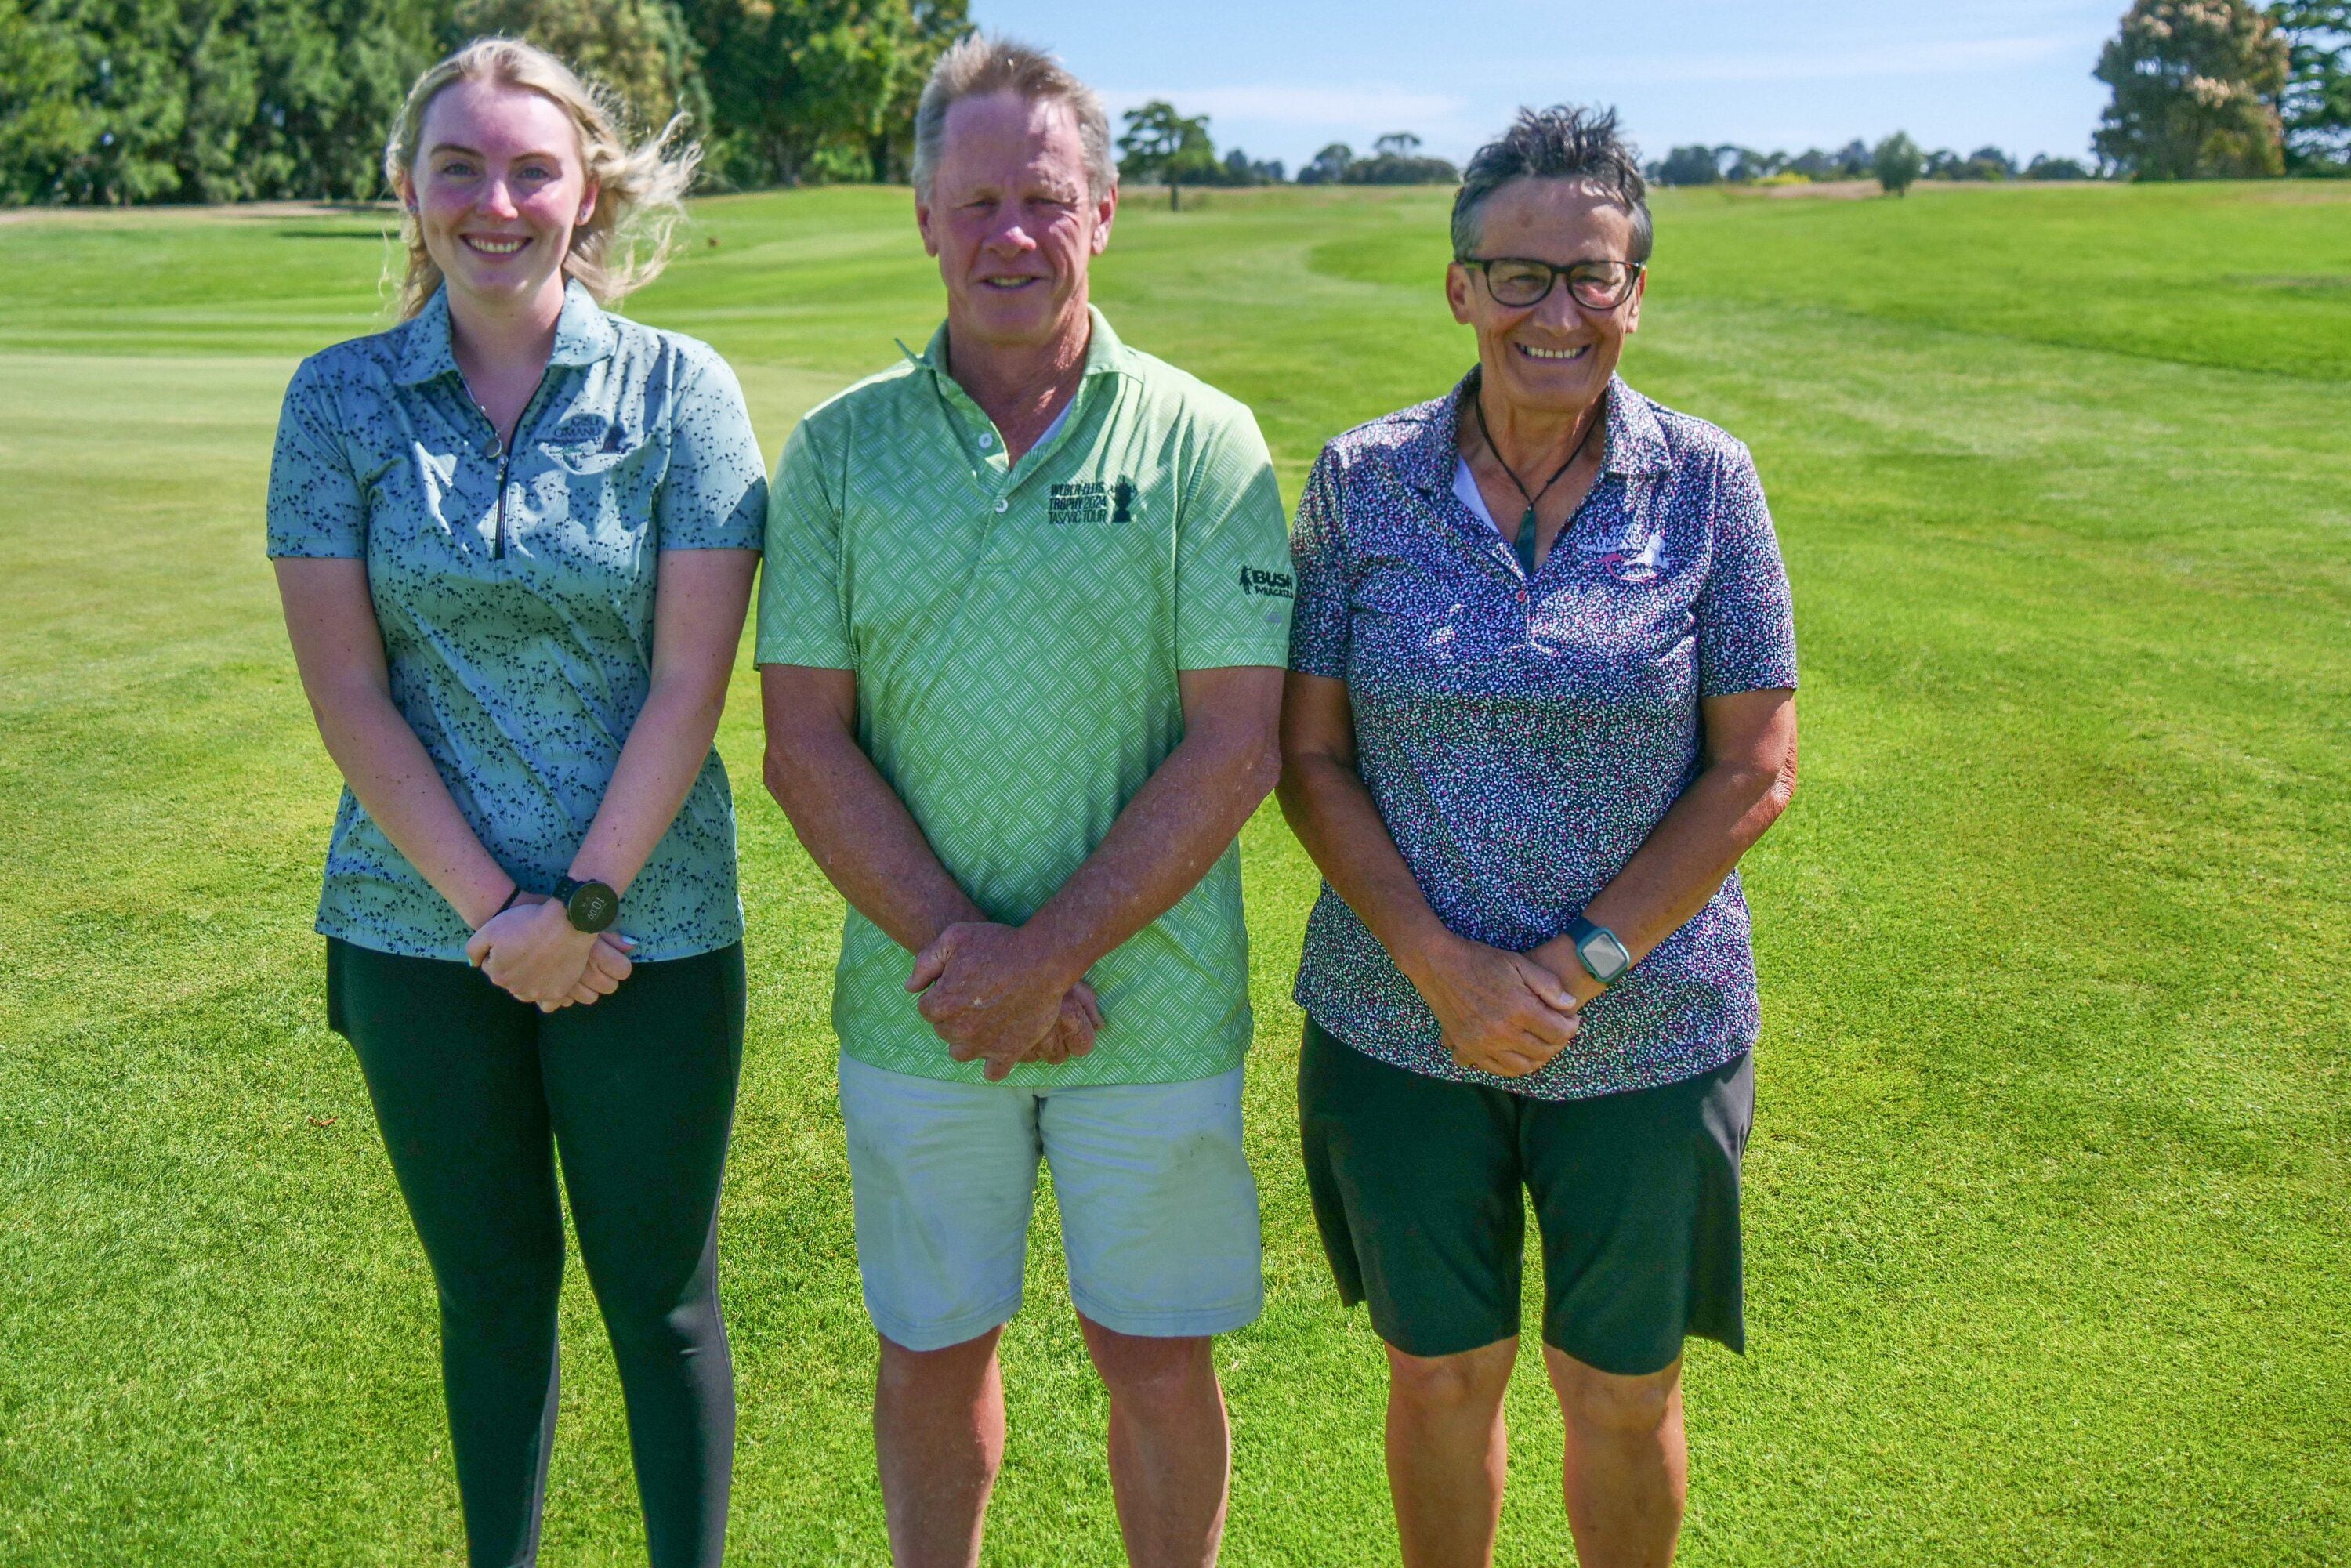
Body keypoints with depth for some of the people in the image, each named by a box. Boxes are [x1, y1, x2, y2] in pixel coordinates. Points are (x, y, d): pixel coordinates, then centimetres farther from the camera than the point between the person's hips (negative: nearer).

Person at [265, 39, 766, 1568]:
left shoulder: (679, 391, -4)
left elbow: (691, 683, -8)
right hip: (420, 929, 2)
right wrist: (493, 910, -11)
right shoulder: (341, 396, 0)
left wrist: (583, 902, -13)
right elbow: (348, 694, -4)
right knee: (491, 1290, 16)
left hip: (650, 927, -1)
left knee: (662, 1296, 10)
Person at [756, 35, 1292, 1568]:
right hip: (915, 1013, 2)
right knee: (931, 1354, 16)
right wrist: (959, 950, -14)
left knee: (1158, 1360, 12)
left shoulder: (1203, 445, -5)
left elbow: (1235, 747, -10)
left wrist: (1048, 958, -16)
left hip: (1154, 1003, -1)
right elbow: (805, 743, -3)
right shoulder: (841, 448, 1)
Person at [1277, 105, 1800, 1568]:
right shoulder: (1362, 483, -4)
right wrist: (1446, 968, -15)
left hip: (1647, 1043, 0)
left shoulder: (1706, 484, -6)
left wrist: (1577, 964, -14)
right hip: (1398, 1032, 1)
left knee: (1625, 1393, 15)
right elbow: (1311, 757, -3)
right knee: (1439, 1379, 16)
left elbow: (1757, 768, -6)